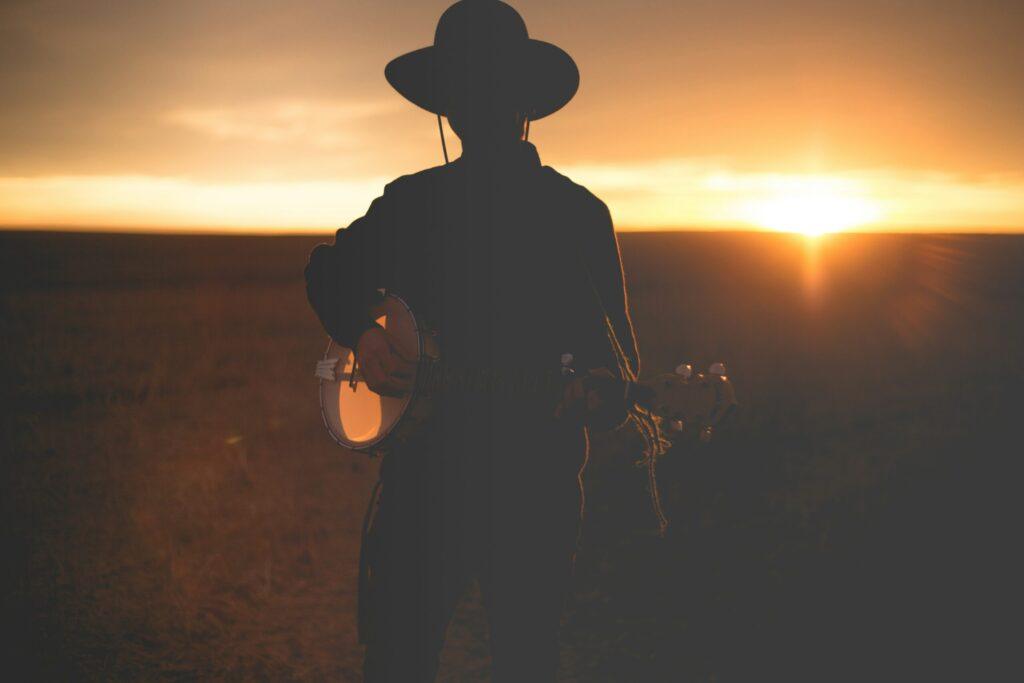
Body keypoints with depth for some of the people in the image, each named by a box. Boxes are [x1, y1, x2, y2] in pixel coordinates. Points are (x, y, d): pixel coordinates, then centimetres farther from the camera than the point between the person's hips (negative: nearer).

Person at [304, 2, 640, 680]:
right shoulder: (411, 202, 9)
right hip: (423, 467, 2)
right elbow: (330, 271, 21)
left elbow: (616, 354, -2)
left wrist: (601, 396, -26)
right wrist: (361, 332, 0)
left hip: (537, 481, -2)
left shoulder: (578, 212, 1)